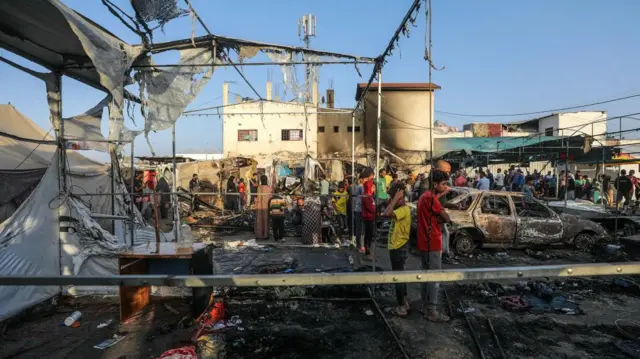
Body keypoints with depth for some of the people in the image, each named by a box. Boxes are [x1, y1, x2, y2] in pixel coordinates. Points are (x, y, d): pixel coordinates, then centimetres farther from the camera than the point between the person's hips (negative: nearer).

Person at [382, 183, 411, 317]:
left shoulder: (404, 210, -22)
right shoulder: (400, 209, 9)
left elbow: (386, 214, -37)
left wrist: (395, 199, -30)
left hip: (399, 248, -10)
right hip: (397, 247, 10)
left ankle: (401, 307, 10)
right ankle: (405, 302, 31)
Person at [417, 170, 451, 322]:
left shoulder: (425, 196, 14)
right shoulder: (431, 198, -18)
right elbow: (447, 218, -16)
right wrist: (440, 218, 4)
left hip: (424, 242, 10)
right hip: (432, 243, -10)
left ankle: (425, 306, 25)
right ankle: (432, 312, 5)